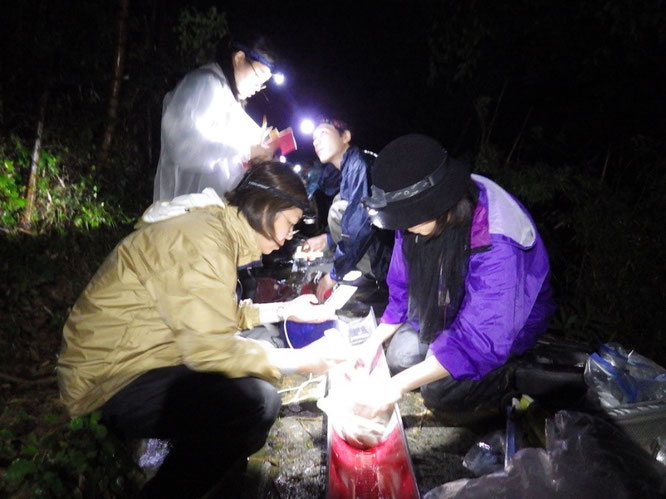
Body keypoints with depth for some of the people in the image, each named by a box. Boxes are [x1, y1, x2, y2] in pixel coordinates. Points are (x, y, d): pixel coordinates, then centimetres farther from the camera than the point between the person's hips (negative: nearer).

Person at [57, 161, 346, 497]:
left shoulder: (216, 229, 9)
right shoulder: (200, 240, -23)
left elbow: (218, 317, 16)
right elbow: (211, 349, -28)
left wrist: (286, 310, 15)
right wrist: (303, 360, -19)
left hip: (147, 357, 11)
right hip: (111, 383, -10)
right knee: (256, 400, -26)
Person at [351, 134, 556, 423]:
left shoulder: (498, 246, -39)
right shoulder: (424, 213, -18)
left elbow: (480, 341, -41)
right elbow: (404, 288, -5)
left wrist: (398, 386, -42)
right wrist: (373, 343, -10)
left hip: (508, 325, -6)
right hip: (456, 311, 7)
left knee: (440, 391, -22)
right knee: (400, 357, -7)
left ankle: (501, 379, 7)